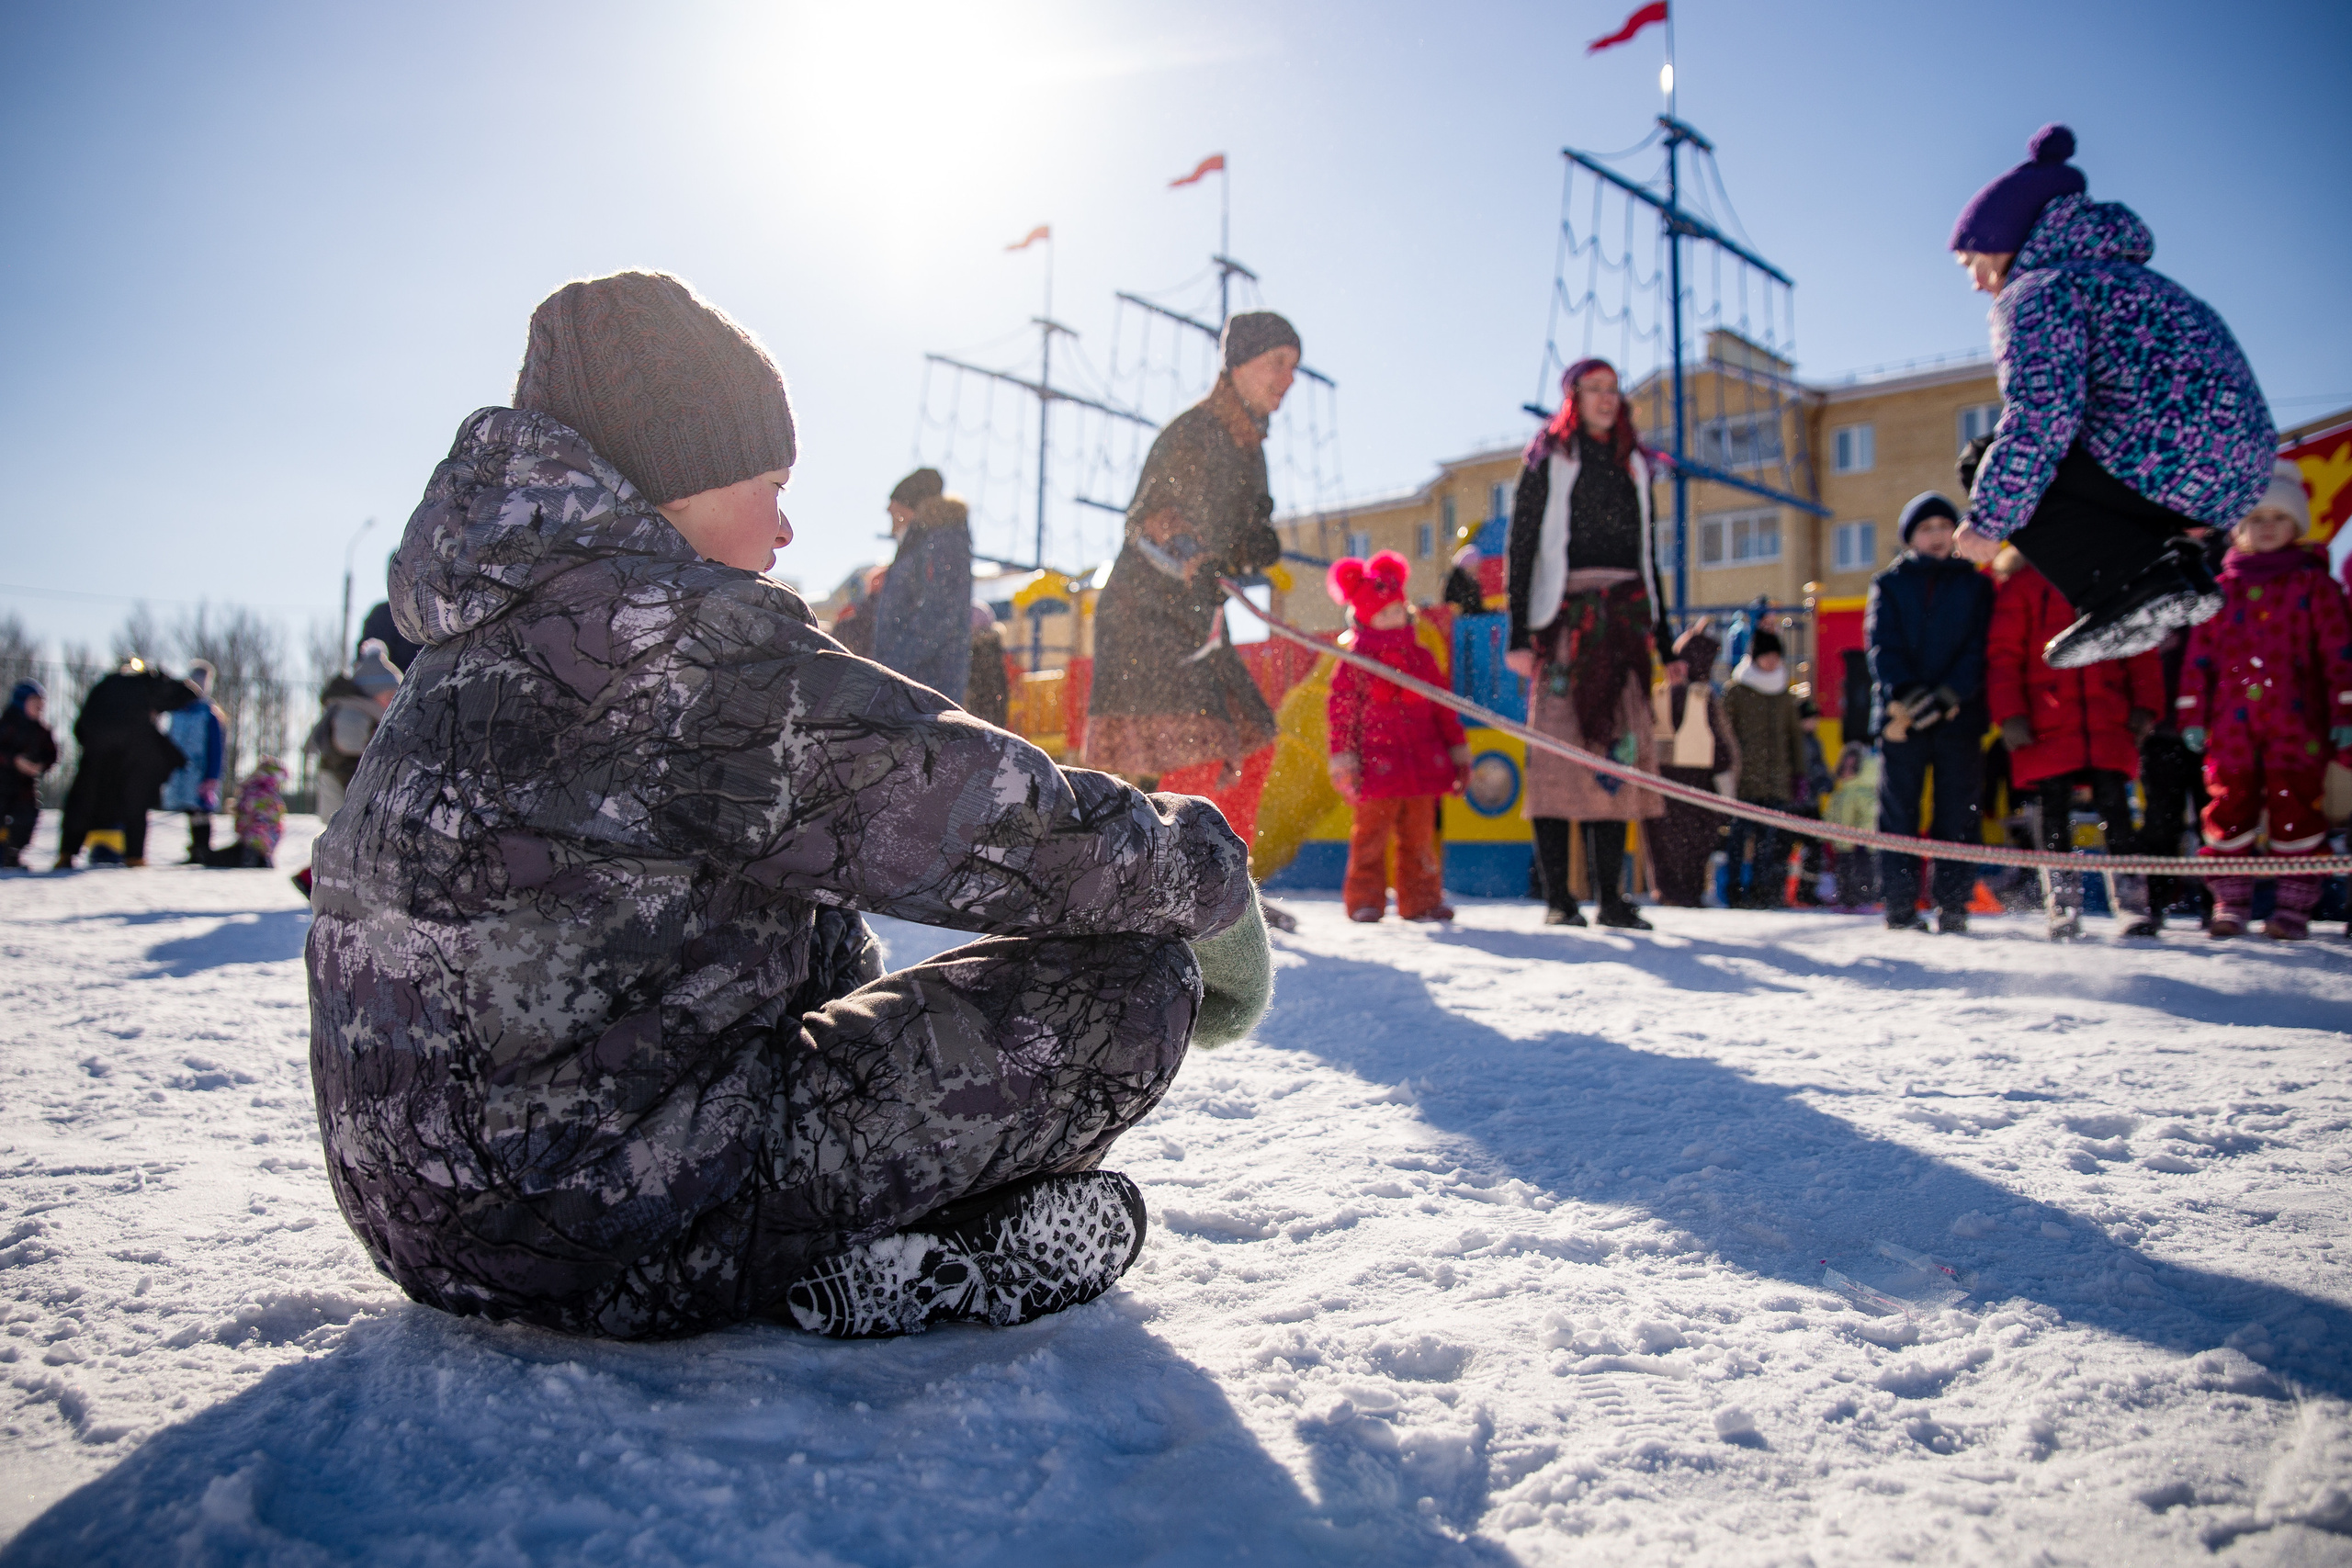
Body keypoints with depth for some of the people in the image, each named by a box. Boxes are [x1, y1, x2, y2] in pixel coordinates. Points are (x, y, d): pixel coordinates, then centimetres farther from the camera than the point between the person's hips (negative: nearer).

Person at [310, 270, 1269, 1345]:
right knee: (1130, 971, -9)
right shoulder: (682, 634, -18)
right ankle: (852, 1264, -1)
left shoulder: (484, 641, 11)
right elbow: (982, 815, -15)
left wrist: (865, 972, 27)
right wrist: (1208, 876, 0)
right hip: (623, 1234, -9)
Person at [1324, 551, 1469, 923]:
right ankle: (1365, 899, 7)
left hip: (1422, 763, 4)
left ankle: (1420, 899, 16)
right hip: (1377, 764, -4)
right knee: (1371, 832, -1)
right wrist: (1343, 760, -9)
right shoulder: (1355, 662, 0)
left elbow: (1443, 707, 18)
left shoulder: (1422, 657, 13)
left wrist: (1458, 751, 17)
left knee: (1420, 833, 8)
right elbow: (1341, 711, -3)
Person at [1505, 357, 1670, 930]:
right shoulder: (1548, 460, 7)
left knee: (1617, 752, -1)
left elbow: (1646, 554, 23)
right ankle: (1557, 898, -6)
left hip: (1623, 619, 4)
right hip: (1564, 617, -4)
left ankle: (1612, 897, 2)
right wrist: (1519, 633, -12)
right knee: (1556, 746, -9)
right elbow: (1521, 545, -2)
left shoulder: (1633, 465, 21)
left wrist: (1664, 637, 16)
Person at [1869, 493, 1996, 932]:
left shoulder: (1976, 585, 13)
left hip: (1960, 716, 1)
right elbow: (1881, 646, -1)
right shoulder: (1889, 584, 12)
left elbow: (1980, 649, 2)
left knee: (1957, 815, 1)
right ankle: (1900, 907, 2)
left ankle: (1953, 905, 6)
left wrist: (1947, 694, -15)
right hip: (1899, 715, 0)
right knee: (1898, 814, -1)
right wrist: (1905, 693, -19)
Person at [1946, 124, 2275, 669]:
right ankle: (2173, 565, 10)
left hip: (2169, 454, -10)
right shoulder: (2110, 271, 27)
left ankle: (2133, 587, -14)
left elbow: (2040, 413, -19)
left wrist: (1987, 521, -14)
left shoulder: (2039, 291, -5)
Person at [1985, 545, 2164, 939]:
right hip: (2047, 726, -1)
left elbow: (2141, 648, 14)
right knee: (2054, 813, 0)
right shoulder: (2021, 584, 8)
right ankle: (2063, 912, 6)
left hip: (2109, 726, 2)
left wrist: (2145, 705, 2)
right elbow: (2003, 654, 2)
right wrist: (2010, 713, -8)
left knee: (2114, 805, -3)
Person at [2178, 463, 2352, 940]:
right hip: (2230, 722, 2)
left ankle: (2294, 905, 4)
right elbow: (2199, 654, 10)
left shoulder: (2313, 584, 7)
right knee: (2229, 806, 1)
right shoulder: (2220, 587, 12)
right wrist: (2192, 716, 4)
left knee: (2294, 807, -2)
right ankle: (2230, 901, 9)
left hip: (2296, 721, -2)